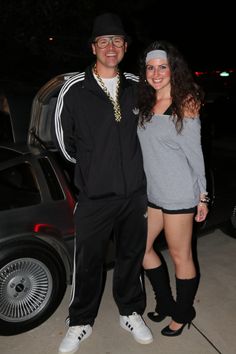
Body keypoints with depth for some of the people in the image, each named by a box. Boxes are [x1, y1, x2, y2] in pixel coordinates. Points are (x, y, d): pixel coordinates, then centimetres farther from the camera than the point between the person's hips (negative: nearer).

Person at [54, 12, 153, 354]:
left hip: (134, 193, 3)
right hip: (94, 196, -3)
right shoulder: (74, 90, -7)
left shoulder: (137, 87, 3)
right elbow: (65, 139, 4)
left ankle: (131, 312, 39)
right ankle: (81, 322, 32)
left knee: (131, 256, 17)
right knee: (88, 262, 9)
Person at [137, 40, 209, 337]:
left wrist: (202, 195, -5)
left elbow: (195, 154, -6)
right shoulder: (145, 104, 9)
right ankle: (165, 302, 36)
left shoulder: (185, 104, -6)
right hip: (150, 191, 7)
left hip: (178, 195, -6)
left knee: (180, 257, 7)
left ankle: (183, 313, 30)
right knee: (141, 248, 14)